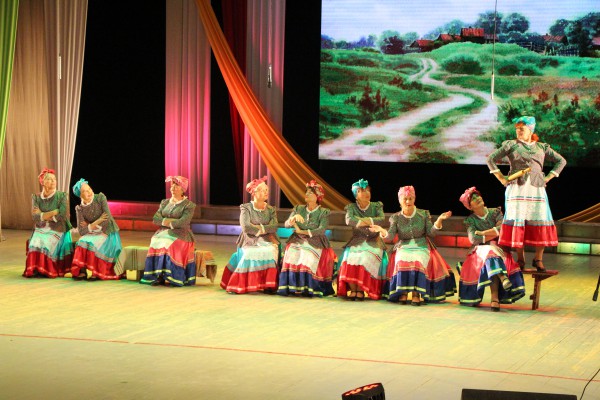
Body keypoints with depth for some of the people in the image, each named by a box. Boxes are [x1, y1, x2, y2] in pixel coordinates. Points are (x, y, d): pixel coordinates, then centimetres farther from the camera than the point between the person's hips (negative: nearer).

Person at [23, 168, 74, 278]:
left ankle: (47, 270, -15)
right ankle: (34, 269, -13)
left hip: (57, 230, -3)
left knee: (45, 245, -28)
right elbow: (35, 217, -6)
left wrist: (43, 215, -7)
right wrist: (54, 212, -12)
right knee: (35, 245, -25)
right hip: (40, 230, 3)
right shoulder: (36, 197, 7)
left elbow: (62, 216, -12)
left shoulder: (62, 196, -1)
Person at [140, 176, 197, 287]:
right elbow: (155, 219, 6)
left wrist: (166, 221, -6)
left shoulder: (189, 205, 1)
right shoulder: (165, 202, 18)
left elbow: (183, 222, -14)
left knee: (168, 242, -33)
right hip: (163, 232, 4)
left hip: (180, 235, -4)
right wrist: (169, 222, -8)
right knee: (157, 241, -27)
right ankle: (159, 276, -30)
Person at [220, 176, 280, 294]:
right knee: (250, 253, -31)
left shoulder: (271, 210, 15)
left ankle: (269, 286, -23)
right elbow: (246, 227, -10)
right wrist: (265, 229, -5)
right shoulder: (246, 208, 5)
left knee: (270, 251, -28)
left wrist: (258, 228, -9)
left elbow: (274, 227, -2)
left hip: (266, 241, 3)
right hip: (249, 241, -3)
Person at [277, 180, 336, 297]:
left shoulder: (324, 212, 3)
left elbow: (321, 230, -11)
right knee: (292, 253, -27)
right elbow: (287, 224, 6)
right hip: (297, 241, 3)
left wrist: (301, 231, -9)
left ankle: (307, 287, -29)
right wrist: (294, 217, -15)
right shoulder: (298, 209, 14)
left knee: (309, 256, -32)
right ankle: (292, 286, -29)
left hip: (315, 242, -3)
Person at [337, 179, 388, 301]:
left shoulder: (376, 206, 8)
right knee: (351, 257, -29)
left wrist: (364, 220, -20)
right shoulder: (352, 207, 6)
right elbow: (349, 220, -14)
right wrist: (368, 223, -20)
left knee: (366, 258, -30)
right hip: (357, 240, 1)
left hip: (373, 241, -1)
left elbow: (382, 219, -11)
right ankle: (353, 289, -18)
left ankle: (360, 290, -18)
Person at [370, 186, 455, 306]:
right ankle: (403, 293, -28)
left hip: (421, 247, -1)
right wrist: (382, 231, -24)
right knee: (402, 261, -32)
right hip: (403, 247, 1)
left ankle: (416, 293, -30)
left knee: (418, 261, -33)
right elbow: (390, 236, -3)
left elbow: (430, 233, 0)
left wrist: (439, 220, -13)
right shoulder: (396, 218, 6)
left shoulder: (424, 214, 6)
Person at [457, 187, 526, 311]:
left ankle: (495, 298, -46)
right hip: (480, 250, 0)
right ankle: (502, 278, -60)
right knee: (491, 252, -35)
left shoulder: (495, 212, 8)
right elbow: (473, 239, -11)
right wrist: (494, 234, -9)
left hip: (498, 248, 0)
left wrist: (483, 233, -8)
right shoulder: (470, 220, 5)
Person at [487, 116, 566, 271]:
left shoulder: (542, 147, 13)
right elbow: (491, 159, 5)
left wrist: (548, 178, 8)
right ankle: (520, 259, 1)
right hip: (517, 188, -2)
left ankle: (538, 259, 0)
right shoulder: (511, 145, 8)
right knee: (518, 222, -5)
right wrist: (501, 179, -1)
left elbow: (561, 161, 18)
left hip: (536, 189, 2)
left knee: (540, 222, -6)